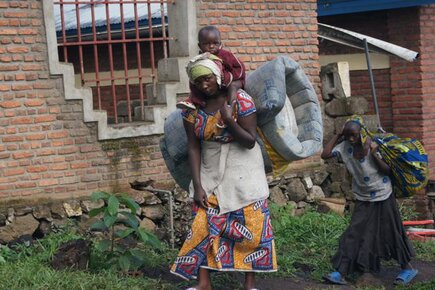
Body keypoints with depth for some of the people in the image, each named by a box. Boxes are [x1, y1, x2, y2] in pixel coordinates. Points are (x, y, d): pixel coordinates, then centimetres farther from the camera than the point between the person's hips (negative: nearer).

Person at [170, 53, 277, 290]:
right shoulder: (192, 108, -5)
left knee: (251, 225, -2)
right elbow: (193, 148, -4)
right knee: (203, 224, -5)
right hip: (211, 174, 3)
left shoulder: (240, 100, -15)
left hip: (242, 171, -2)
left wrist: (229, 121, -29)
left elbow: (251, 141, -14)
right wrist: (197, 185, -10)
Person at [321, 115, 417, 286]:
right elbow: (325, 155, -16)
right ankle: (341, 273, -4)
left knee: (391, 233, 6)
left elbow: (389, 172, -16)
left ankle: (407, 268, 23)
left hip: (383, 197, -3)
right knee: (354, 235, -2)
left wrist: (375, 155, -28)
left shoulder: (375, 146, -18)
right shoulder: (345, 147, -9)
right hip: (363, 199, 3)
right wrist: (338, 136, -14)